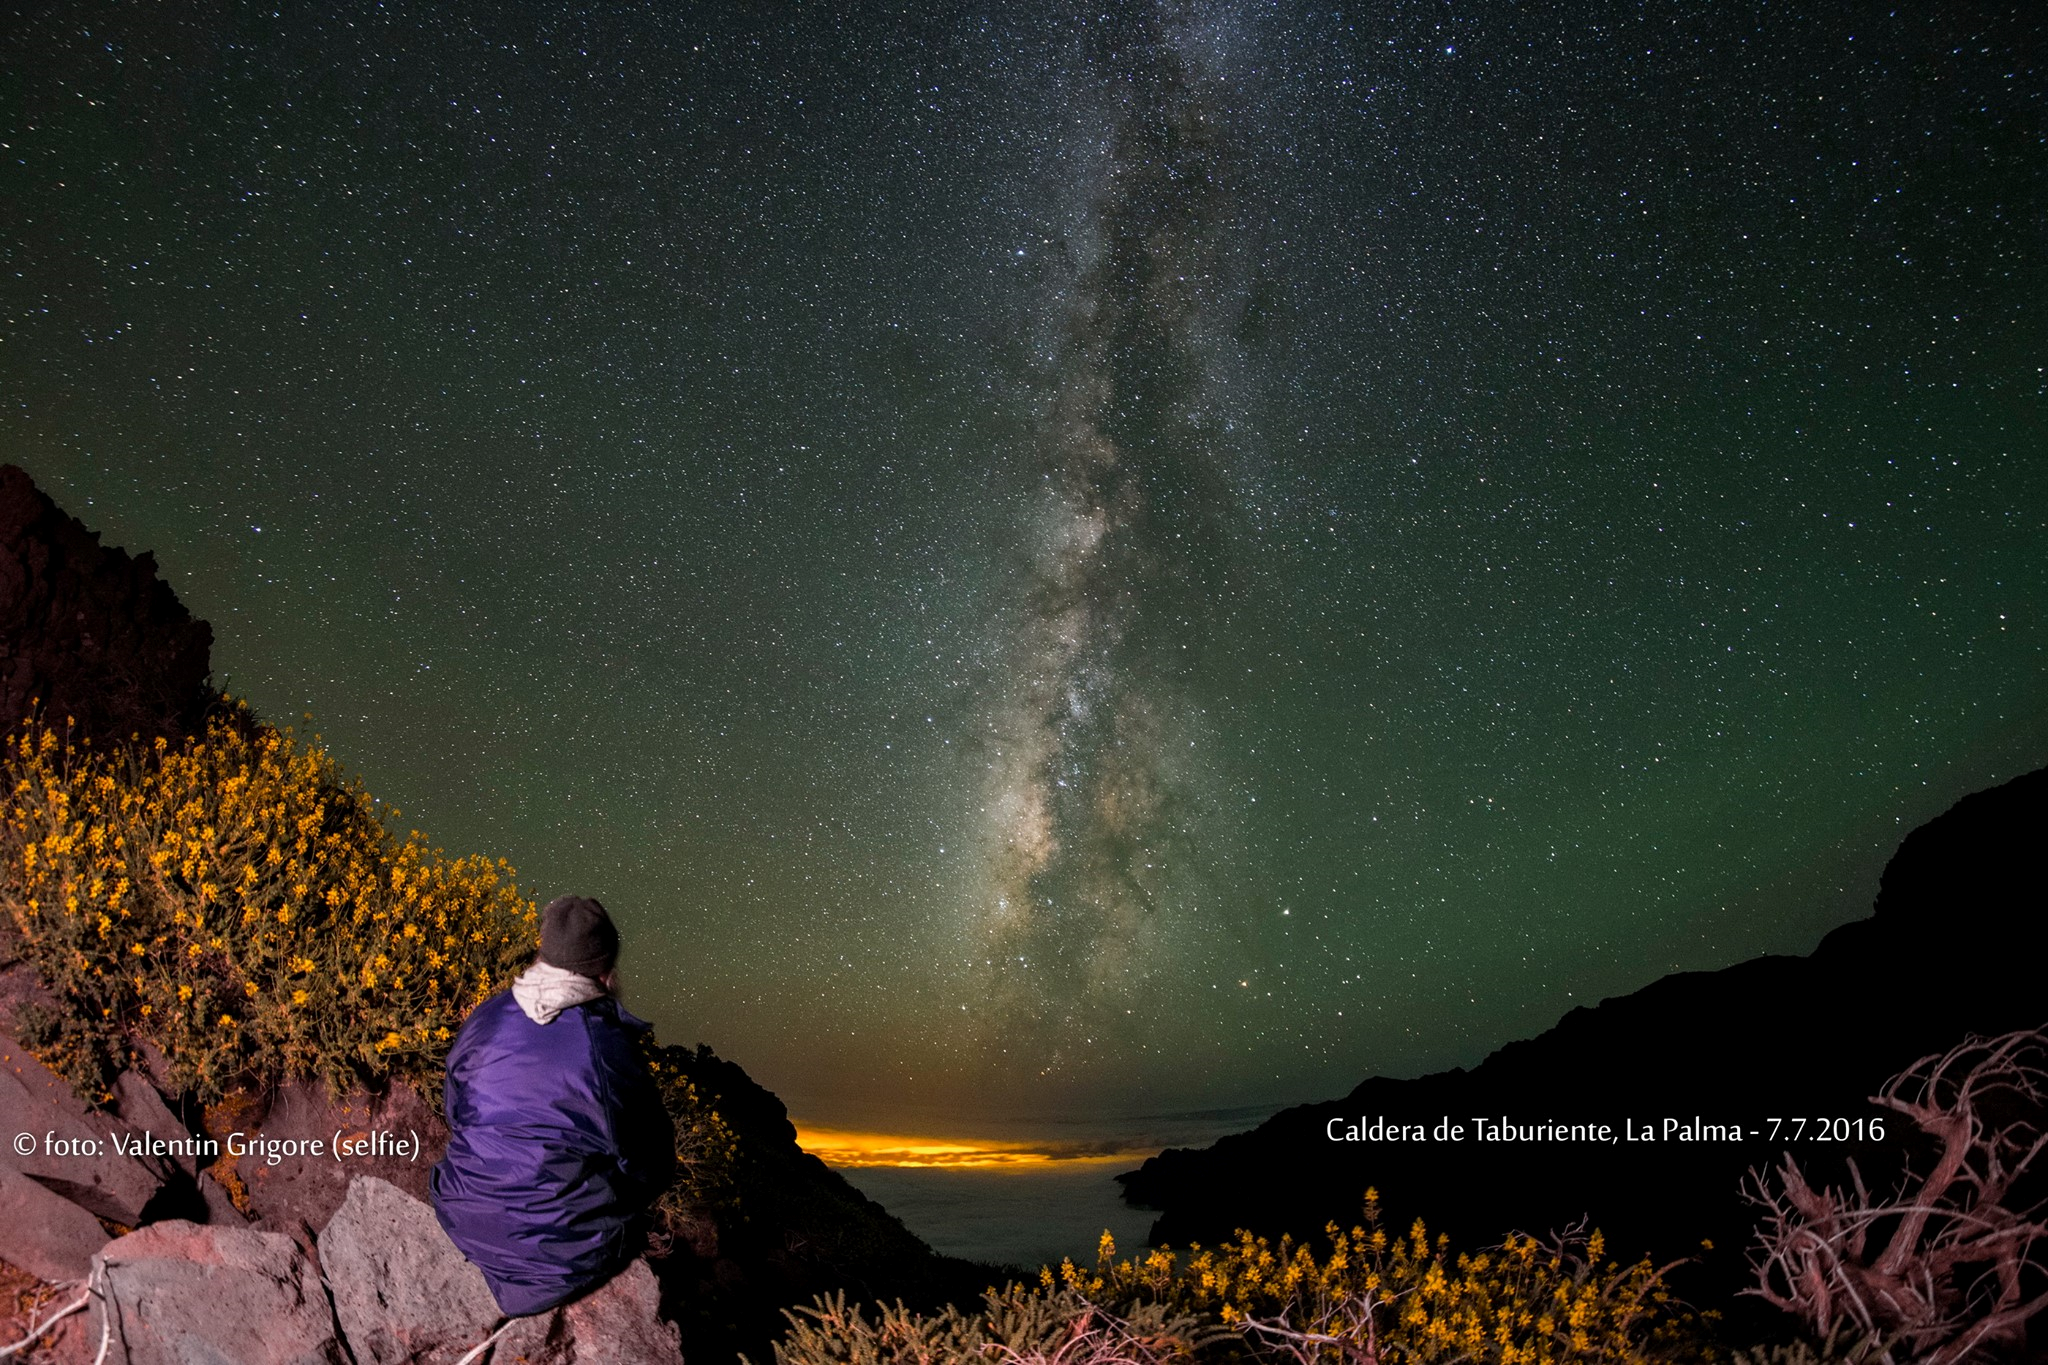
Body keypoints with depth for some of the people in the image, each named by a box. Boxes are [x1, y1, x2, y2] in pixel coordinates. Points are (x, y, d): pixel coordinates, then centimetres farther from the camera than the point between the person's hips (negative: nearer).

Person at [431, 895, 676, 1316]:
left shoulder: (483, 1021, -6)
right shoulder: (611, 1046, -20)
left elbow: (453, 1113, 13)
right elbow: (653, 1165, -8)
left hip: (469, 1227, 4)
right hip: (573, 1247, -4)